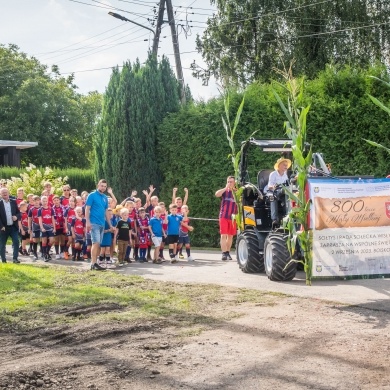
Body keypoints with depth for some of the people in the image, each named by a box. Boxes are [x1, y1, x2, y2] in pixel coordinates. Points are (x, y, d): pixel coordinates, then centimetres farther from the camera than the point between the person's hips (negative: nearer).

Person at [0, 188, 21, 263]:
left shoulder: (13, 202, 6)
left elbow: (18, 212, 9)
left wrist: (16, 217, -13)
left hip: (13, 227, 2)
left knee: (16, 242, -8)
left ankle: (15, 258, -2)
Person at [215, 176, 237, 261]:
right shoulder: (224, 191, 6)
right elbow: (217, 194, -15)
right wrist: (226, 188, -16)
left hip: (233, 217, 2)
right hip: (224, 216, -2)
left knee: (230, 235, 8)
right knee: (223, 235, -9)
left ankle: (228, 253, 19)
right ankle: (224, 253, -13)